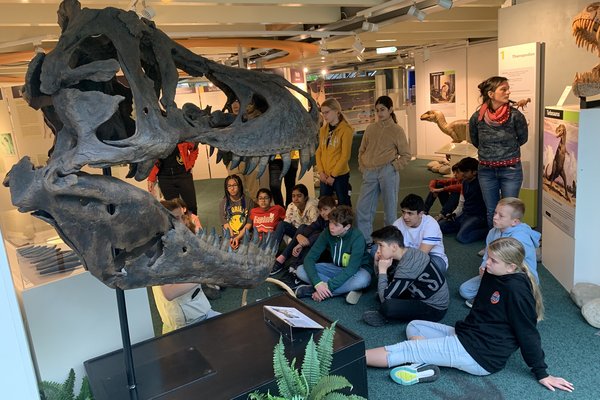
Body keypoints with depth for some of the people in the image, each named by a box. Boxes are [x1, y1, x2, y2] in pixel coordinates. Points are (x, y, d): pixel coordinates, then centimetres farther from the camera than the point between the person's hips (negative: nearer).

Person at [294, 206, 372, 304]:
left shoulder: (357, 238, -27)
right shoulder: (327, 233, -16)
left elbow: (351, 270, -33)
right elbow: (309, 258, -19)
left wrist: (328, 287, -38)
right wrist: (318, 283, -34)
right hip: (337, 268, 4)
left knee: (362, 279, -41)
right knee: (301, 271, -16)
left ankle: (310, 290, -30)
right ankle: (346, 289, -21)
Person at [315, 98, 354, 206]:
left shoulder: (345, 129, -9)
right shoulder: (323, 130, 10)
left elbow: (345, 155, -12)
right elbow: (319, 152, 10)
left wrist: (333, 175, -12)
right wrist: (321, 171, -2)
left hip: (340, 175, -5)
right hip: (325, 175, 6)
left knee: (343, 205, 5)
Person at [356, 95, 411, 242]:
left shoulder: (397, 130, 1)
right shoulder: (370, 129, 12)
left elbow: (406, 155, 3)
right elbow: (362, 150, 18)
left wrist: (394, 167, -8)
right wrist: (362, 167, 7)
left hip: (388, 173, -4)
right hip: (369, 173, 4)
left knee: (390, 208, 4)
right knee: (362, 209, 3)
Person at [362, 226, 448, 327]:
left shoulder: (407, 266, -29)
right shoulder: (406, 252, -2)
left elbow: (384, 298, -27)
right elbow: (386, 278, 10)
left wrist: (382, 270, -18)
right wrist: (378, 264, -8)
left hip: (434, 308, -10)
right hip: (422, 297, 10)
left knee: (387, 307, -31)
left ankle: (382, 317, 0)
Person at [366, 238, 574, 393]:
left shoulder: (516, 289, -20)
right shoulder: (493, 274, 7)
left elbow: (528, 333, -17)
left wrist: (542, 374, -11)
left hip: (481, 356, -10)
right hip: (467, 335, 10)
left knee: (404, 350, -12)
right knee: (414, 327, 11)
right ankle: (423, 363, -15)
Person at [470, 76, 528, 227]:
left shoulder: (515, 115, -12)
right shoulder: (477, 117, -7)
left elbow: (522, 139, 5)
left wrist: (508, 149, 10)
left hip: (511, 170, -2)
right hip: (486, 171, 2)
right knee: (491, 212, 14)